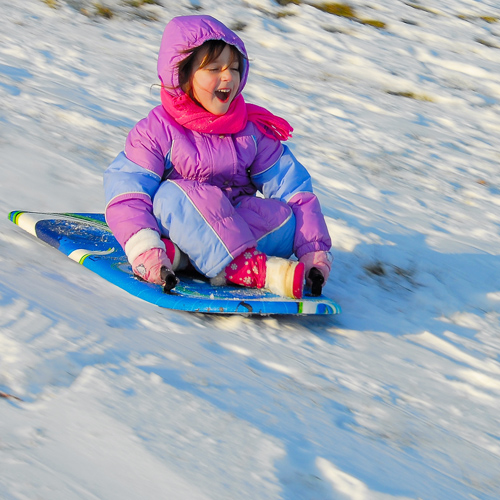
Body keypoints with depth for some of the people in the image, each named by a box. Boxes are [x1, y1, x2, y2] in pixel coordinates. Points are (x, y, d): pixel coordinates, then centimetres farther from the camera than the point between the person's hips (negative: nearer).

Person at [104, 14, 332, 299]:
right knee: (172, 194, -34)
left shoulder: (254, 129, 3)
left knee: (289, 219, -24)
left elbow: (293, 189, -1)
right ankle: (255, 269, -45)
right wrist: (144, 251, -37)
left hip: (233, 224, 3)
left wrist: (314, 250, -13)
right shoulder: (158, 131, -8)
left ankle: (181, 253, -39)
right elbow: (127, 194, -19)